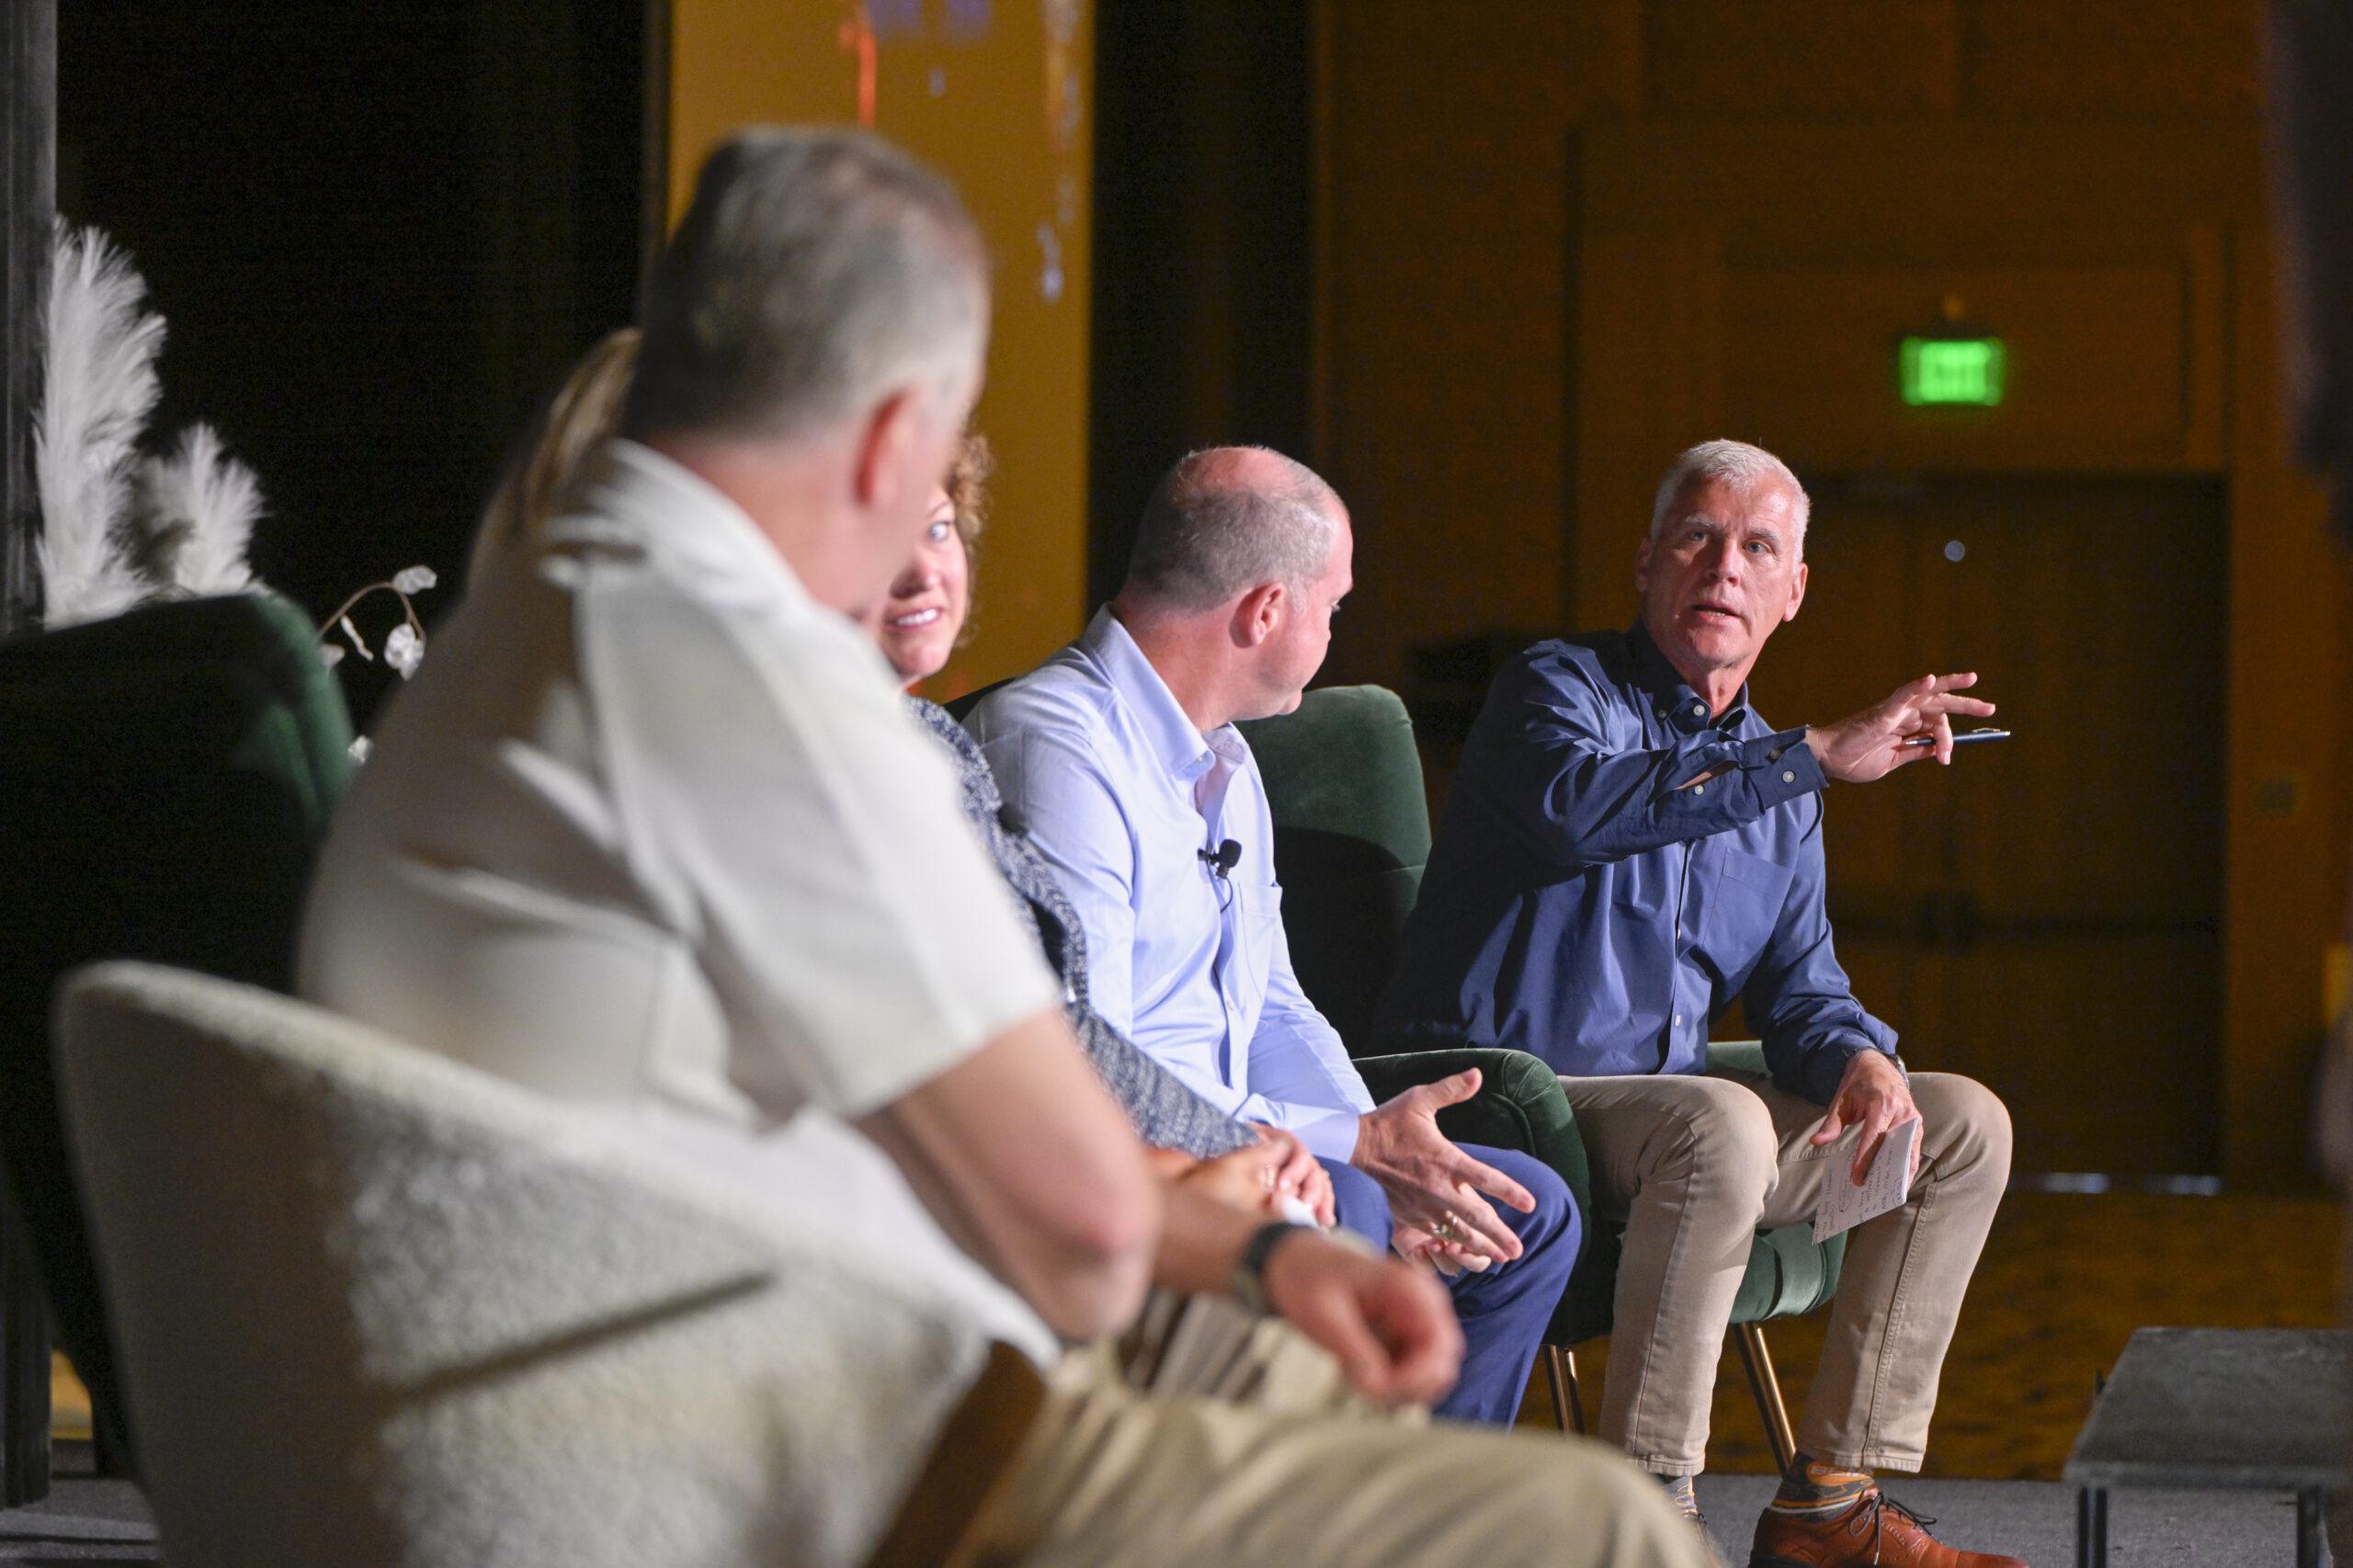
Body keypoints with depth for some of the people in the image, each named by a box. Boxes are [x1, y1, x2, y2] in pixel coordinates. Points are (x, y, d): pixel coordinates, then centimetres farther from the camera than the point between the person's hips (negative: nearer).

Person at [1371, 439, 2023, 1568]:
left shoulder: (1772, 777, 17)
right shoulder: (1560, 689, -6)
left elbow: (1797, 988, 17)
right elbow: (1577, 805, -31)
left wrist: (1859, 1059, -8)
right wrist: (1815, 757, -30)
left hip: (1664, 1129, 8)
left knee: (1963, 1125, 3)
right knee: (1718, 1122, -36)